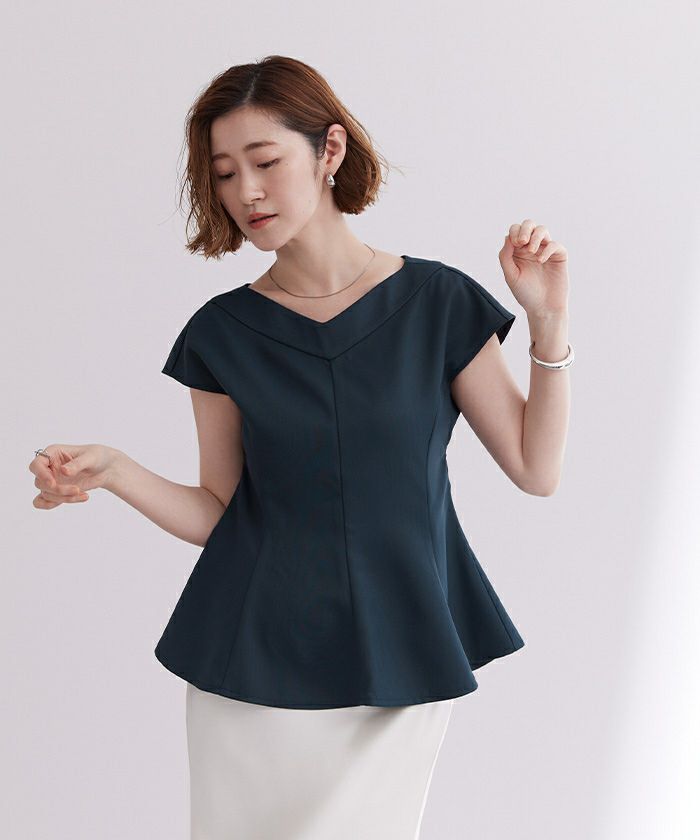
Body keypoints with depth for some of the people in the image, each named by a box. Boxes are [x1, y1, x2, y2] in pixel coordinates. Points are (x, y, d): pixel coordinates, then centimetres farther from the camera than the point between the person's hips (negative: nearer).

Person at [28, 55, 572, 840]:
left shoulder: (436, 301, -4)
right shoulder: (222, 332, -1)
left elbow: (536, 470, -2)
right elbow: (218, 514, 2)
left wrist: (549, 321, -12)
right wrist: (112, 470, -14)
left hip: (398, 659, 0)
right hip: (254, 665, 1)